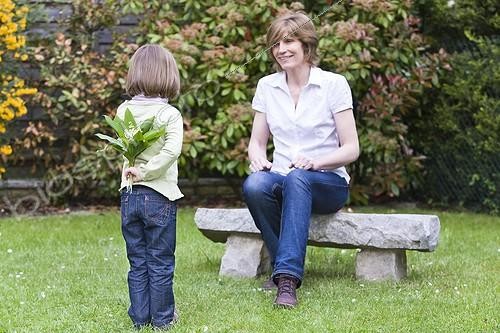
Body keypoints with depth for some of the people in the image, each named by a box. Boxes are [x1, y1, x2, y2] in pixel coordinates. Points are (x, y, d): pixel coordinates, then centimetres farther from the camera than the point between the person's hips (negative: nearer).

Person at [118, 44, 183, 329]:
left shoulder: (124, 111, -1)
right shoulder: (170, 114, -13)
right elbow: (172, 149, -25)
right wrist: (145, 171, -19)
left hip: (130, 195, 4)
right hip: (160, 197, -4)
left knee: (138, 262, 13)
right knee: (160, 262, 7)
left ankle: (140, 317, 19)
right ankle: (163, 318, 16)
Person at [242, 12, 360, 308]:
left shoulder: (334, 84, -2)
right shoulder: (267, 86, 9)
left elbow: (351, 149, -4)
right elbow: (257, 141, 13)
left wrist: (315, 162, -22)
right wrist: (258, 158, -11)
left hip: (328, 183, -3)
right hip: (281, 178, 3)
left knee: (297, 178, -39)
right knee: (254, 185, -33)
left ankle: (287, 275, -43)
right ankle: (287, 267, -20)